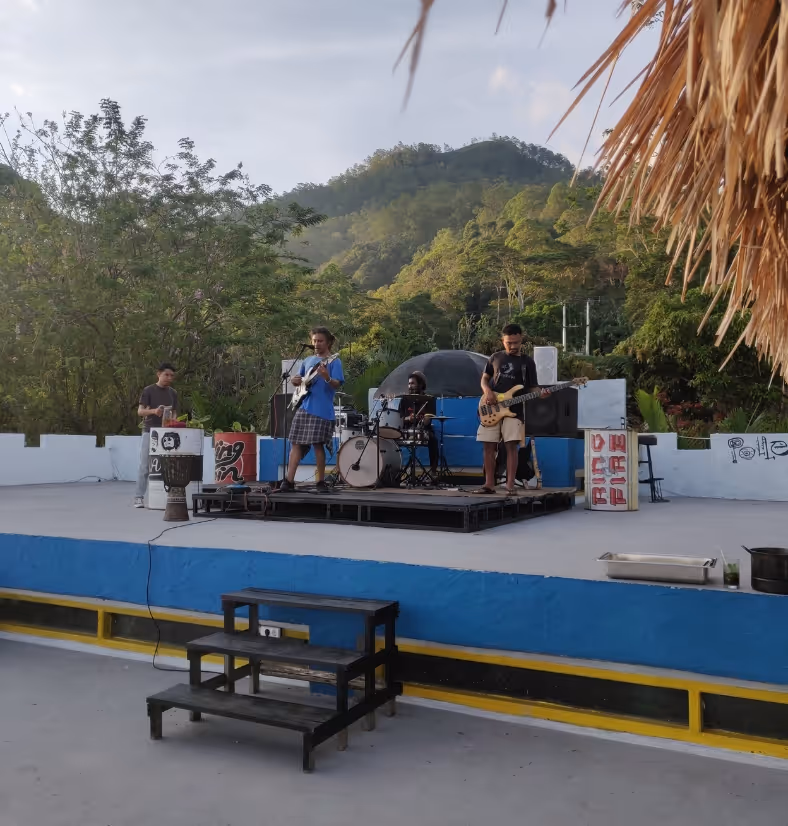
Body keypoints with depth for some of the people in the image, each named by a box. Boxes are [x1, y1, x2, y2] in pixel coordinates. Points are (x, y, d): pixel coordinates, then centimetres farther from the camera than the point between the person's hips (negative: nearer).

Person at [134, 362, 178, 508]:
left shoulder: (173, 393, 10)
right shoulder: (148, 390, -3)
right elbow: (140, 411, -9)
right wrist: (153, 411, -28)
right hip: (149, 432, -4)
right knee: (144, 466, -4)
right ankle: (139, 497, -1)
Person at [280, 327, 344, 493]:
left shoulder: (334, 362, -2)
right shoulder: (307, 361, 16)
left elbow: (337, 385, -14)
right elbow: (298, 381, 25)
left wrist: (327, 378, -35)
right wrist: (295, 381, 1)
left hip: (322, 411, -5)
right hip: (303, 408, 6)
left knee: (318, 444, -3)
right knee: (296, 443, 3)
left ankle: (321, 481, 9)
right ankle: (289, 480, 5)